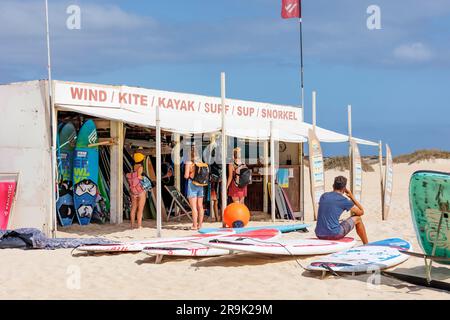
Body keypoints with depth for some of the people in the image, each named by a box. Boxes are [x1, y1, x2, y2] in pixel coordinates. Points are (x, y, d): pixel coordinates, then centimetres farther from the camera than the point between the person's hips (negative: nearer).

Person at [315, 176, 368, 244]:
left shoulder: (323, 196, 10)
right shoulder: (344, 200, -4)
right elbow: (361, 212, 9)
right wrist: (352, 197, 18)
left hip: (319, 235, 6)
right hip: (334, 234, -6)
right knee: (357, 218, 16)